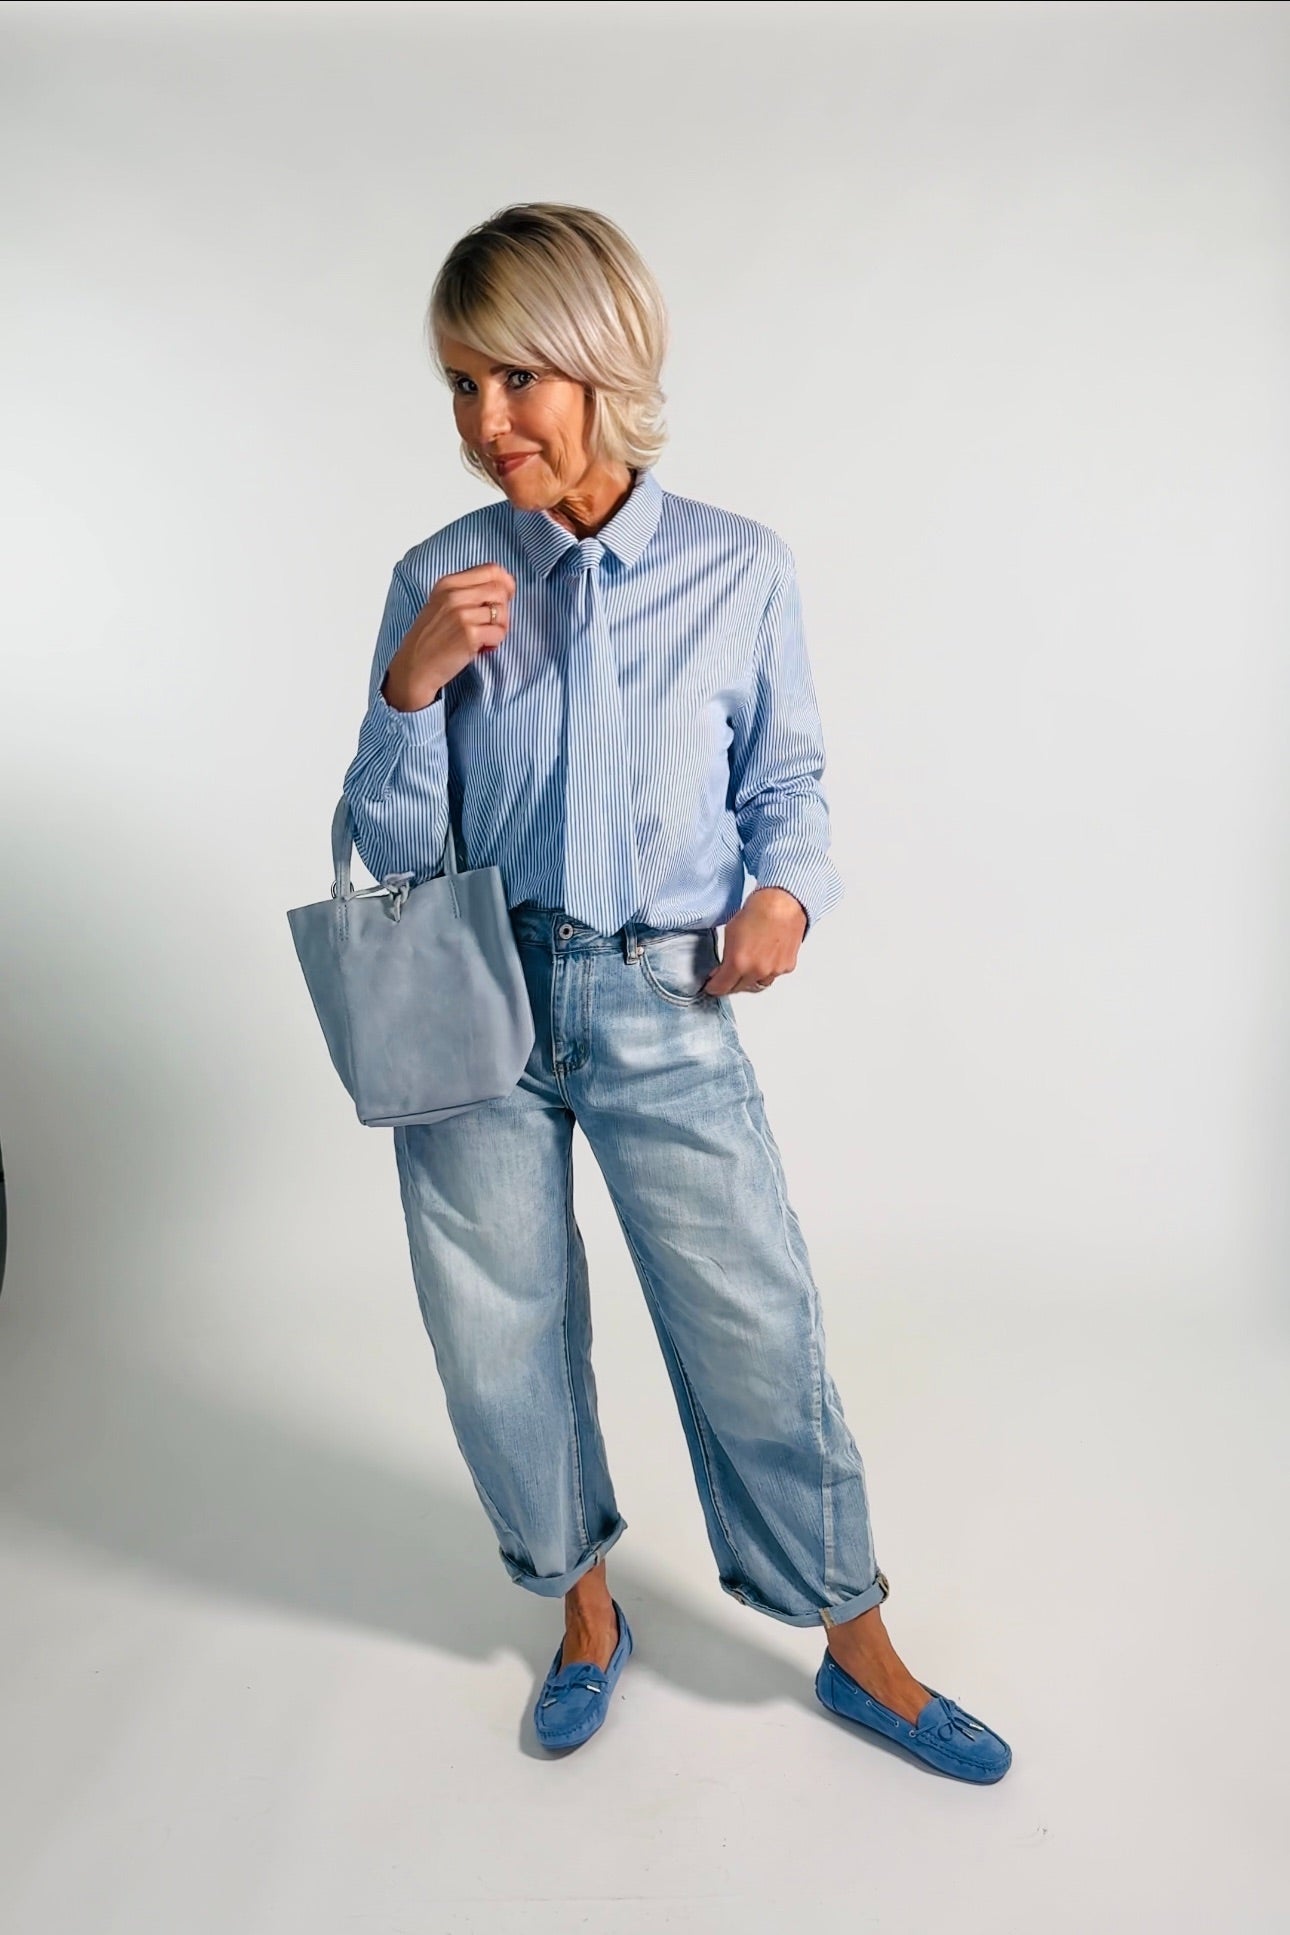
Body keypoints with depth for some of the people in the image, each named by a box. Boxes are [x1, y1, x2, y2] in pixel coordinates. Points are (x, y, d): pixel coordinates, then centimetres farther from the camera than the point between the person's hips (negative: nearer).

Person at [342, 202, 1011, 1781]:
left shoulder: (742, 571, -2)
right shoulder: (437, 580, 0)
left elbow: (788, 779, 9)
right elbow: (391, 848, 0)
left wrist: (787, 889, -11)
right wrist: (414, 684, -16)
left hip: (667, 1010, -1)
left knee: (758, 1332, 5)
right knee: (498, 1339, 13)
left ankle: (856, 1646, 30)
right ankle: (584, 1609, 40)